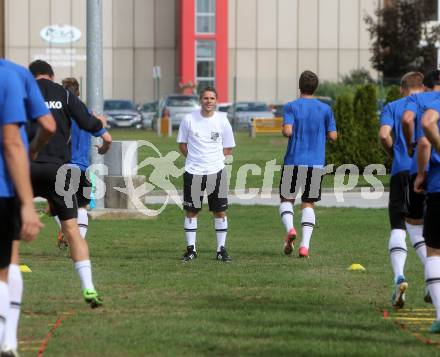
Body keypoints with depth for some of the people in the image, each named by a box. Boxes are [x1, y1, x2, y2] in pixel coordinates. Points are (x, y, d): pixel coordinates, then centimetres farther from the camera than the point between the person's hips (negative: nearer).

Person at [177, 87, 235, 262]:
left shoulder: (222, 120, 1)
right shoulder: (189, 119, -1)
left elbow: (228, 149, 8)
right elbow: (182, 145, 9)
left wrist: (215, 160, -4)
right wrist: (196, 159, -1)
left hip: (216, 171, 0)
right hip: (193, 172, 0)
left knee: (220, 211, 1)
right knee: (191, 212, 2)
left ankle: (221, 249, 9)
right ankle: (191, 249, 11)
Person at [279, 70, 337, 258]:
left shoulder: (292, 106, -3)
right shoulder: (325, 109, 5)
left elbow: (287, 131, -15)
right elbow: (333, 136, 3)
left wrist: (285, 130, 7)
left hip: (294, 161, -2)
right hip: (316, 163, 2)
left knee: (286, 199, 12)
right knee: (308, 204, 7)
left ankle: (290, 228, -17)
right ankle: (305, 245, -6)